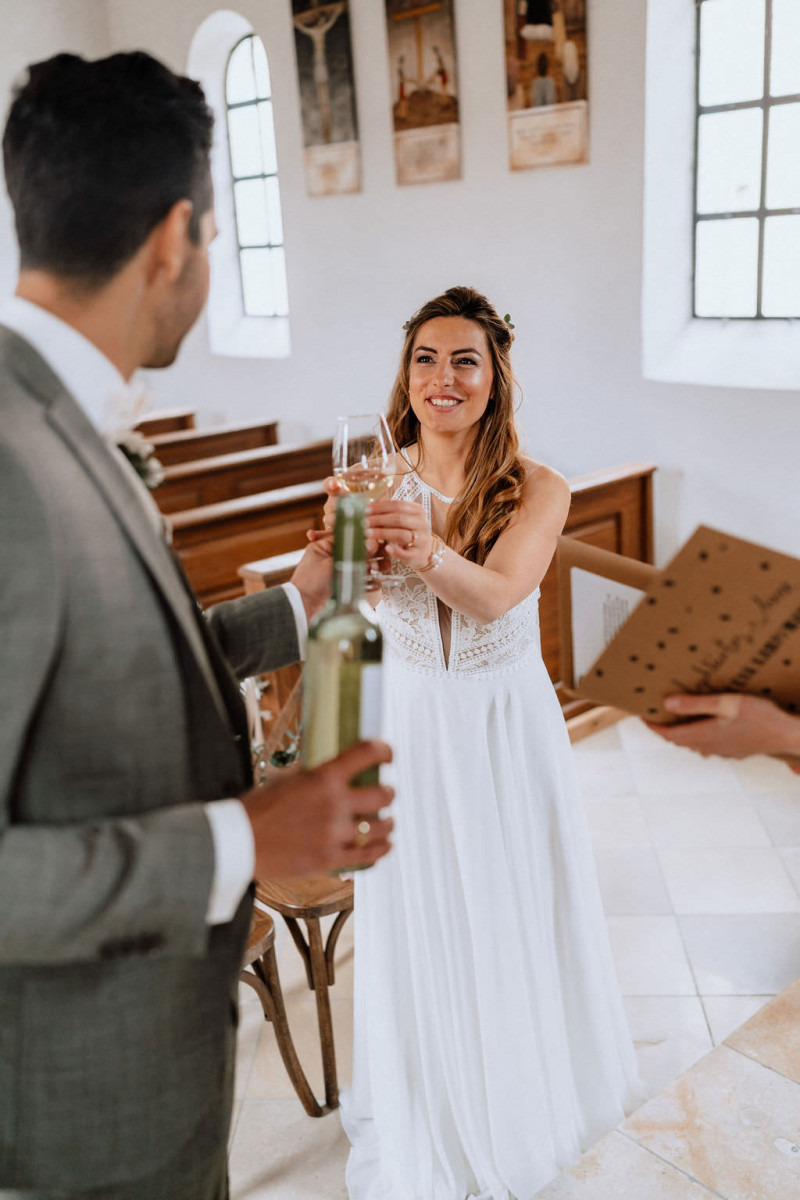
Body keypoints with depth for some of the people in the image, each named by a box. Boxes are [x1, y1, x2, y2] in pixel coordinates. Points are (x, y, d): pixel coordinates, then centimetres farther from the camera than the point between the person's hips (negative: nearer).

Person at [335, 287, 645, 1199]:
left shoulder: (538, 491, -11)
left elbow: (495, 593, -30)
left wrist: (426, 552, -50)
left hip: (506, 726, -1)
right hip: (406, 728, 1)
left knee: (511, 915, 14)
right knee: (415, 925, 13)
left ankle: (518, 1099, 45)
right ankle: (424, 1123, 41)